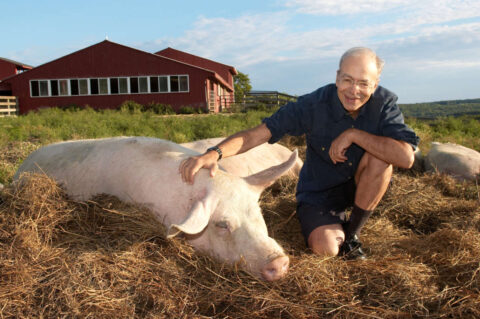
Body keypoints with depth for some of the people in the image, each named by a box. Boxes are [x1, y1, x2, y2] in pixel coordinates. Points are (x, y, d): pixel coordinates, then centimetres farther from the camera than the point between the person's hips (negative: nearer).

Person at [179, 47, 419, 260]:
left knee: (382, 156, -28)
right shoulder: (315, 104, -22)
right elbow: (260, 132, -29)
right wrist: (215, 153, -44)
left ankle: (352, 231, -8)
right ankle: (336, 225, 12)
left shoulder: (384, 103, -16)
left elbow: (406, 157, -28)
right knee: (326, 247, -28)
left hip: (359, 187, 3)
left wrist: (354, 134, -32)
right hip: (318, 194, -2)